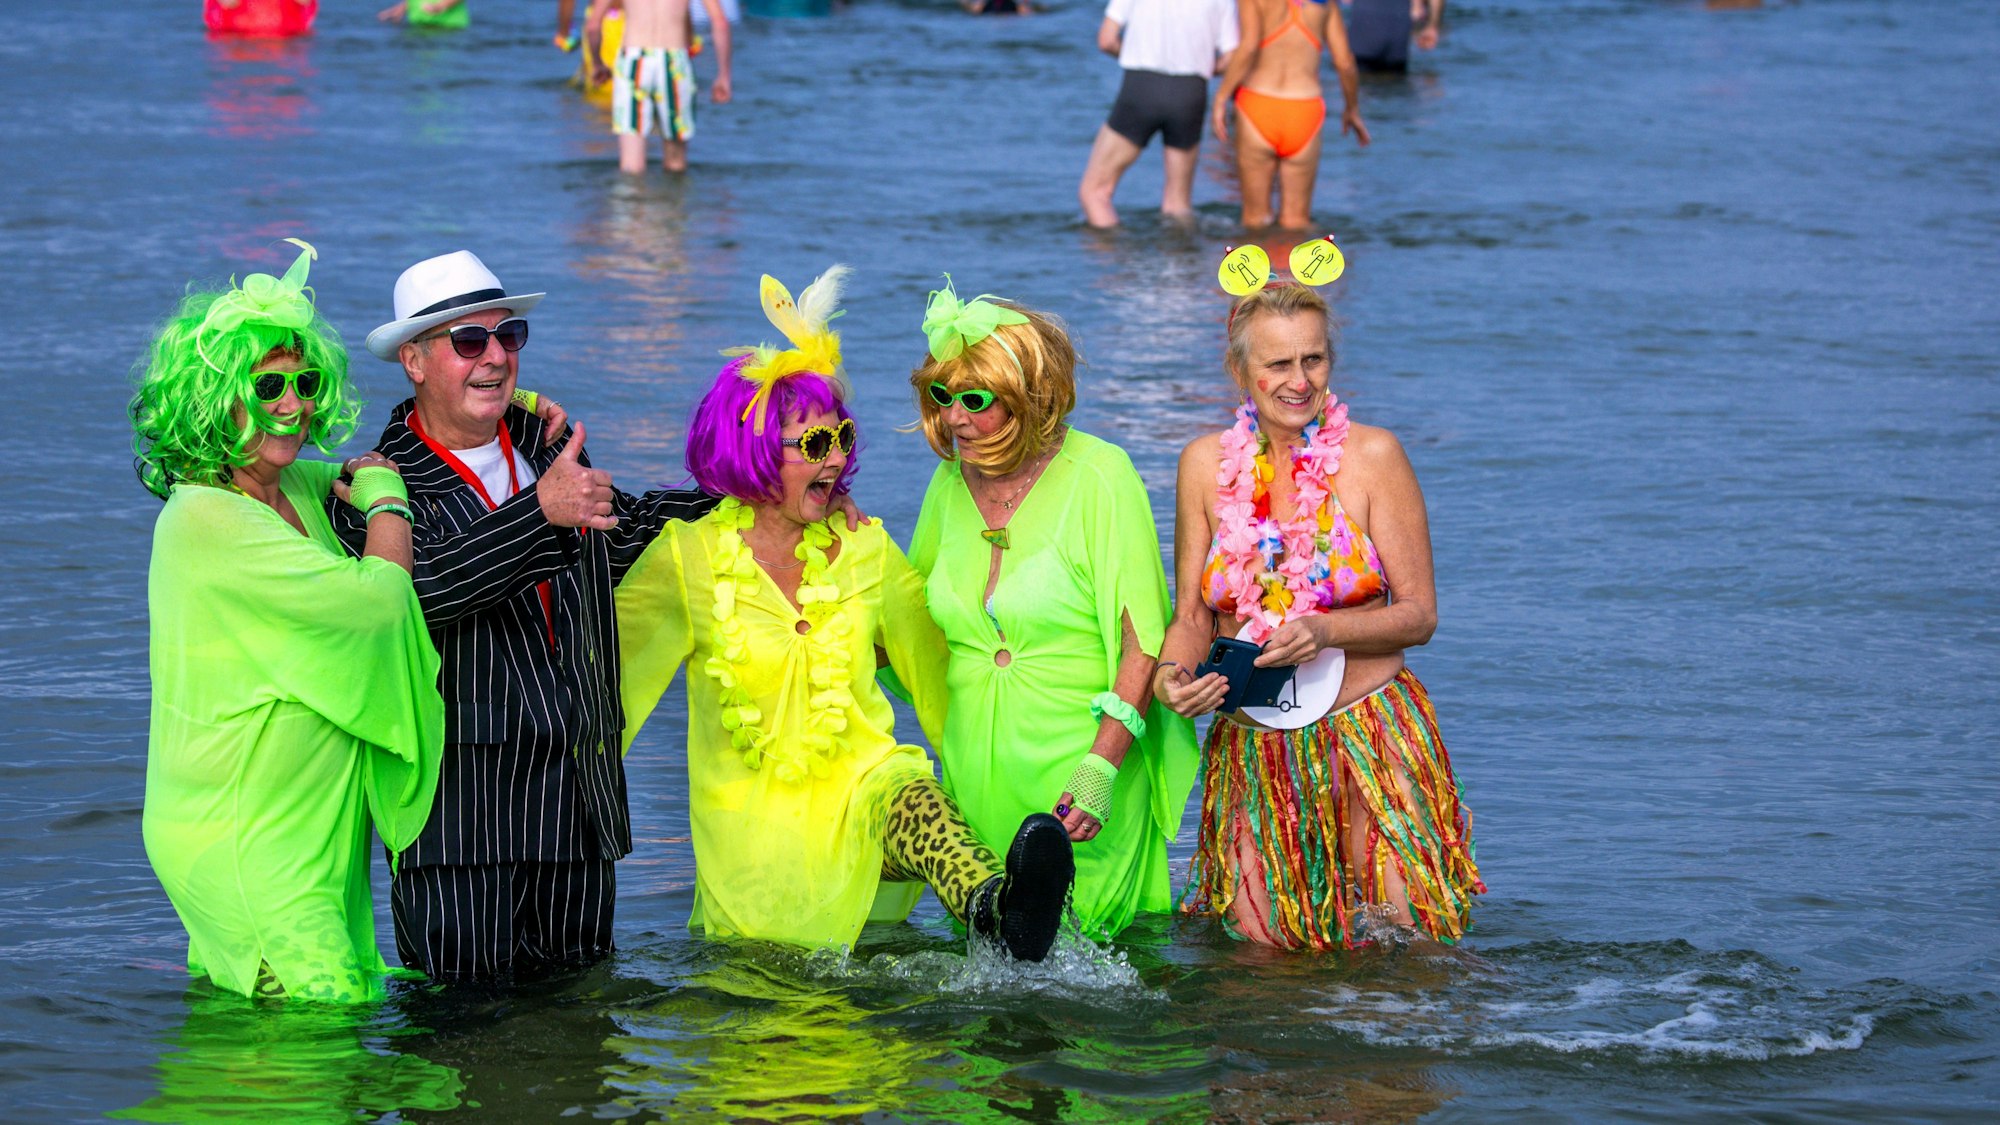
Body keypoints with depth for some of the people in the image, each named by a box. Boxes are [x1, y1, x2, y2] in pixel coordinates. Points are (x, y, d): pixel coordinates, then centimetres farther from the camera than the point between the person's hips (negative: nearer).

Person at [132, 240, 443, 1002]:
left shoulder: (296, 489, 10)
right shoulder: (205, 517, -17)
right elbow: (375, 598, -19)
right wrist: (385, 501, 1)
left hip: (312, 823, 9)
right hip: (243, 844, -9)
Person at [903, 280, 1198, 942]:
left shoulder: (1098, 478, -10)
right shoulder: (952, 483, 7)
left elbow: (1144, 644, -14)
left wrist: (1100, 770, -22)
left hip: (1082, 773, -5)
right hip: (979, 780, 5)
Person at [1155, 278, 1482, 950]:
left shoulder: (1372, 456, -5)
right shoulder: (1208, 465, 3)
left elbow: (1418, 614, -4)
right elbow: (1191, 618, 8)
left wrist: (1326, 630, -21)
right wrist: (1172, 674, -14)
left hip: (1368, 740, -2)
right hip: (1252, 752, 2)